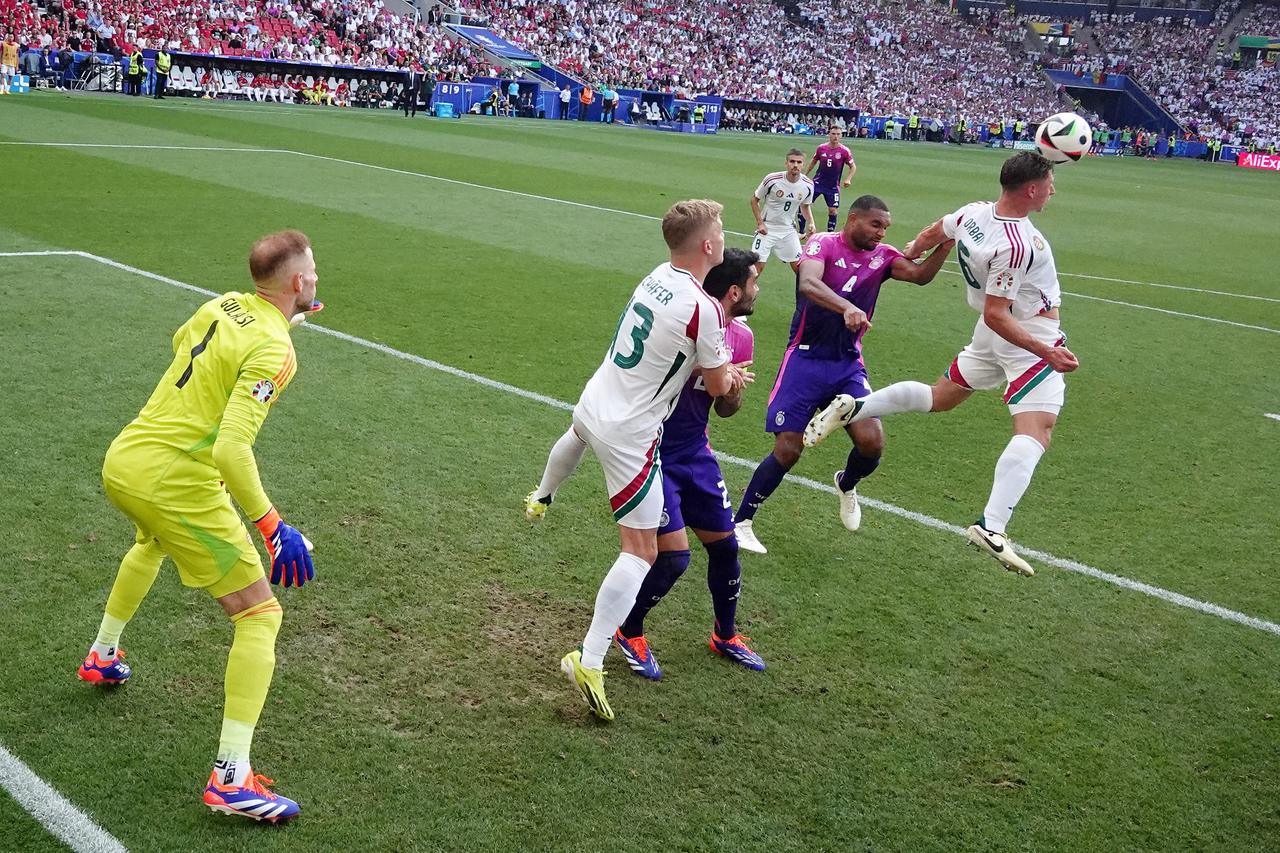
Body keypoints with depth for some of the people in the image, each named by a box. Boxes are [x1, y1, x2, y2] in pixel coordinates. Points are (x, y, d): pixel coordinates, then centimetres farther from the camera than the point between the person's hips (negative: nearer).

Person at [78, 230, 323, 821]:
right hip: (177, 486, -9)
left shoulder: (220, 306, 5)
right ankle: (230, 779, -6)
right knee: (260, 615, -1)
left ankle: (102, 656, 61)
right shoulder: (274, 350, -18)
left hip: (121, 464, 9)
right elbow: (231, 449, -28)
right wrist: (271, 525, -23)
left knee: (153, 541, 43)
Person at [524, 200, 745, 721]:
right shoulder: (704, 308, -24)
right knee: (641, 551, -2)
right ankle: (589, 660, -7)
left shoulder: (656, 278, -1)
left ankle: (541, 499, 75)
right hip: (629, 437, -8)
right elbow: (719, 387, -11)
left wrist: (722, 370, 11)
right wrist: (731, 378, 12)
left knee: (576, 438, 44)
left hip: (592, 405, 8)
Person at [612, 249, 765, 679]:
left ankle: (725, 635, 35)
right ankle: (629, 634, 15)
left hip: (694, 452, 7)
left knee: (724, 544, 12)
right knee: (673, 556, -11)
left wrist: (732, 392, -15)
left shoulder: (741, 337, 1)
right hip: (651, 450, -7)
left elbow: (725, 410, 10)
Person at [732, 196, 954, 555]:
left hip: (849, 365, 4)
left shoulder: (882, 256, 6)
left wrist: (946, 244, -27)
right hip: (806, 360, -4)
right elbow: (807, 285, -30)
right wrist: (847, 308, -46)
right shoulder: (823, 243, -10)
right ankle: (740, 522, 11)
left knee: (872, 442, -12)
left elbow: (920, 275, -11)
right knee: (787, 450, -7)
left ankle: (847, 486, 24)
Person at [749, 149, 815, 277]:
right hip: (767, 228, -3)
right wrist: (760, 223, -11)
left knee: (800, 266, 2)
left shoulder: (808, 185, -8)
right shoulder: (772, 180, -18)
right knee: (757, 266, -9)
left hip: (789, 230, 3)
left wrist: (811, 223, -5)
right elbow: (754, 200, -4)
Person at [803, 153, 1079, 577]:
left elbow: (932, 233, 16)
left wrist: (908, 254, 37)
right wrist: (1048, 353, -26)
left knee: (939, 397, 25)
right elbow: (995, 315, -26)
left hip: (990, 339, 9)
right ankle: (991, 526, -28)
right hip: (1029, 341, -9)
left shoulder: (974, 212, -5)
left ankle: (853, 407, 19)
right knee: (1036, 431, -15)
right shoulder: (1017, 246, -30)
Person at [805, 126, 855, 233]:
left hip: (833, 186, -2)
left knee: (833, 210, -5)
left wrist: (848, 179, -15)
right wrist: (804, 175, 12)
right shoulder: (821, 148, -4)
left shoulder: (845, 151, -10)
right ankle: (801, 231, 11)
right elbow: (813, 161, 13)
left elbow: (853, 166, 0)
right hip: (818, 182, 2)